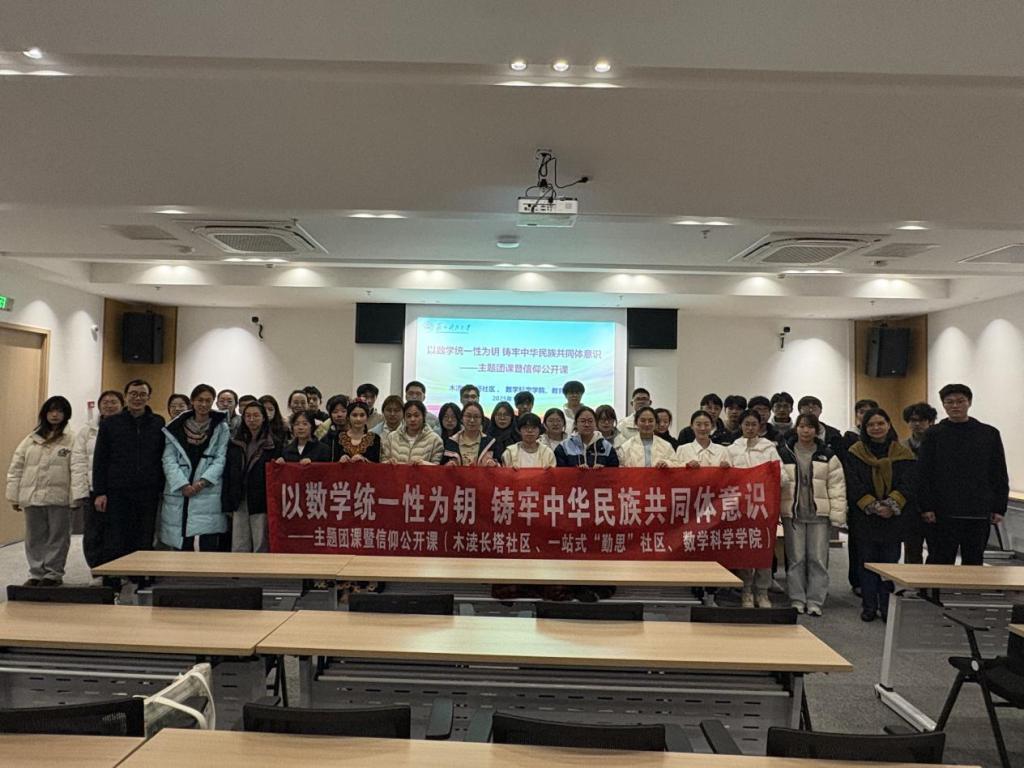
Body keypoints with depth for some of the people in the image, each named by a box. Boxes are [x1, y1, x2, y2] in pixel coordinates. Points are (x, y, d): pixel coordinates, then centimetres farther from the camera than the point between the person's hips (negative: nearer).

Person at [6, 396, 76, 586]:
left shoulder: (72, 439, -3)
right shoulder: (31, 439, 10)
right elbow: (16, 468, 11)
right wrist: (14, 496, 6)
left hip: (59, 497, -4)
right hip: (32, 497, 4)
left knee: (57, 536, 4)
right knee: (35, 537, 11)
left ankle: (53, 573, 15)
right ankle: (37, 572, 22)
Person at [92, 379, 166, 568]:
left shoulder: (158, 424, 7)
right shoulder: (110, 424, 6)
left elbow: (164, 458, 9)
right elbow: (100, 461, 4)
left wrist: (163, 489, 4)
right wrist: (99, 492, -2)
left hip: (148, 494, 1)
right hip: (117, 494, -1)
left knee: (144, 544, 5)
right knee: (114, 545, 1)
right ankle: (110, 579, 10)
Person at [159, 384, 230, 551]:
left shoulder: (221, 428, 7)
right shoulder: (176, 428, 9)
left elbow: (221, 459, 1)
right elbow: (169, 459, 2)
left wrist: (203, 481, -13)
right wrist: (183, 484, -10)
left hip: (208, 493, -2)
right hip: (178, 494, 2)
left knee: (208, 545, -10)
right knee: (181, 546, 4)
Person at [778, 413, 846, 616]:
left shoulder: (827, 455, 4)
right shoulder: (784, 453, 3)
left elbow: (837, 485, 2)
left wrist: (837, 514, -6)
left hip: (818, 514, 0)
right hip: (793, 513, 0)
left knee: (818, 559, 2)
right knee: (795, 558, 4)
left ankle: (815, 601, 11)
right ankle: (797, 599, 13)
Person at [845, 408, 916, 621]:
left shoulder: (903, 453, 5)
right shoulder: (855, 453, 2)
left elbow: (908, 484, -4)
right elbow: (854, 486, -5)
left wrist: (891, 505, -17)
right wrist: (873, 506, -16)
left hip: (893, 518, 1)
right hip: (864, 518, 0)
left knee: (890, 562, 5)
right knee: (868, 562, 5)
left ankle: (887, 608, 14)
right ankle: (869, 606, 14)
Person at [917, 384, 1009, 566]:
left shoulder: (989, 434, 7)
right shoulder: (933, 435, 1)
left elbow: (1000, 475, 8)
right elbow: (923, 474, -1)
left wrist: (999, 508, 2)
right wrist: (926, 507, -8)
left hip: (979, 514, 2)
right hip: (944, 513, -2)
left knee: (974, 561, 10)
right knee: (941, 562, 1)